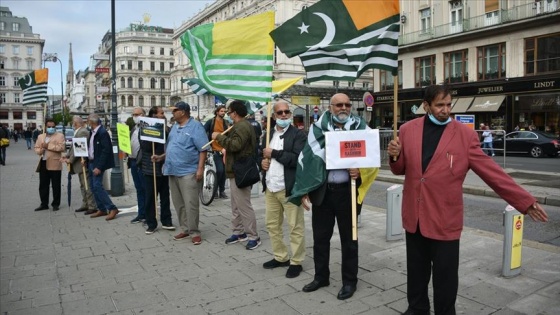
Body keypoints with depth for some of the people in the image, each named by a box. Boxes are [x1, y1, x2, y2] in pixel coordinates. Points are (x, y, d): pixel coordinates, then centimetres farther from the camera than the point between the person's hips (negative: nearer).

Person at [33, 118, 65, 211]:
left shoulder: (59, 136, -1)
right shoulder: (40, 137, 16)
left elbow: (61, 147, -14)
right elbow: (36, 148, 14)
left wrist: (48, 146, -14)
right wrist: (40, 150, -8)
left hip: (54, 164, -5)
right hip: (43, 164, 5)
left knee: (56, 186, 2)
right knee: (43, 185, 10)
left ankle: (56, 204, 10)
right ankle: (44, 204, 19)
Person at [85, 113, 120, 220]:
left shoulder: (102, 132, -15)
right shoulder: (92, 132, 11)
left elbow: (106, 150, -20)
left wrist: (99, 167, -22)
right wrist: (86, 160, 8)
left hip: (97, 164, -9)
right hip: (91, 162, 9)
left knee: (97, 186, -13)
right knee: (93, 186, 11)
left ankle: (112, 208, -8)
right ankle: (101, 209, 19)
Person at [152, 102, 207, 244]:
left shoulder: (195, 126, -8)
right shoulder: (175, 126, 16)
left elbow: (203, 150, -12)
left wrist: (200, 168, -19)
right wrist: (161, 157, 10)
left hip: (188, 171, -8)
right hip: (173, 171, 8)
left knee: (190, 204, -6)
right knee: (178, 203, 12)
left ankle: (194, 232, 4)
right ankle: (185, 229, 24)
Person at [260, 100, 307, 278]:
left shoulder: (298, 135, -7)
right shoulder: (269, 134, 15)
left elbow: (296, 159, -20)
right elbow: (262, 153, 25)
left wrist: (273, 153, -16)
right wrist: (263, 161, 2)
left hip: (289, 188, -7)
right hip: (270, 188, 7)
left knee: (295, 227, 2)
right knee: (272, 225, 15)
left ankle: (296, 262, 14)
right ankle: (280, 257, 29)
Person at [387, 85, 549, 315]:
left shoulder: (465, 135, -6)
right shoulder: (408, 130, 2)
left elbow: (491, 171, -5)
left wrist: (526, 201, -7)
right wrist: (395, 156, -13)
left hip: (445, 219, -3)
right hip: (414, 216, 3)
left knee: (445, 276, 8)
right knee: (416, 270, 18)